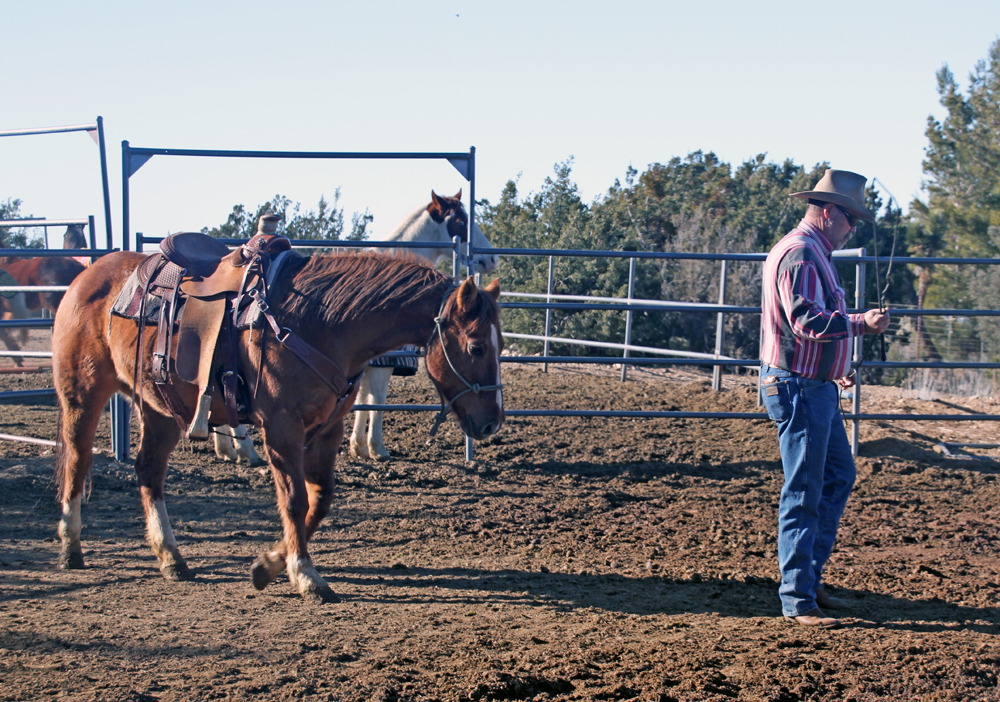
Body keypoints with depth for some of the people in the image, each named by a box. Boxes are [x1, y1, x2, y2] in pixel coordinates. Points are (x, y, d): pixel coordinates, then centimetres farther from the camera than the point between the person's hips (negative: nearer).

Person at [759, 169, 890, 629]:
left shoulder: (815, 253, 18)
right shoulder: (799, 254, -17)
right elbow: (808, 322, -28)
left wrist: (836, 370, 24)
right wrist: (861, 324, -23)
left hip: (817, 387, 11)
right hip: (798, 387, -11)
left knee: (839, 477, 17)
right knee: (804, 492, -7)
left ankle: (808, 578, 24)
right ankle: (798, 601, -3)